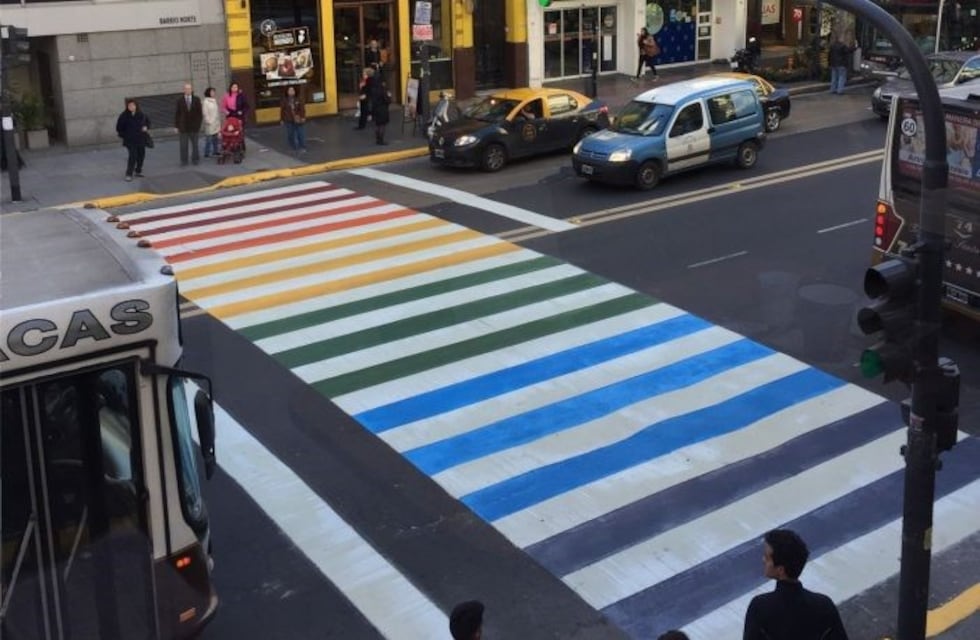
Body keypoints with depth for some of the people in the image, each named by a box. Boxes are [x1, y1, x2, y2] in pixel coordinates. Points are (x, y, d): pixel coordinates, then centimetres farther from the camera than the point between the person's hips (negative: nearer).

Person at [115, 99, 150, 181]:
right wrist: (123, 135, -4)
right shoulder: (124, 116, -10)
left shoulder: (141, 115, -1)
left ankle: (138, 171, 33)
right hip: (130, 141, -5)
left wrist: (146, 127, -1)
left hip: (141, 139, 5)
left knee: (141, 155, 12)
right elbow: (119, 128, -2)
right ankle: (129, 175, -9)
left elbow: (147, 121, 17)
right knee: (133, 156, -14)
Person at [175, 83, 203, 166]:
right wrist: (176, 126, 0)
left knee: (194, 144, 8)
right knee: (183, 145, -2)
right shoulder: (180, 100, 1)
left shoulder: (197, 100, 2)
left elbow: (200, 113, 4)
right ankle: (183, 161, 4)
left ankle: (195, 159, 18)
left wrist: (199, 124, -3)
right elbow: (177, 114, 3)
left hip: (194, 126, 1)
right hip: (183, 127, -1)